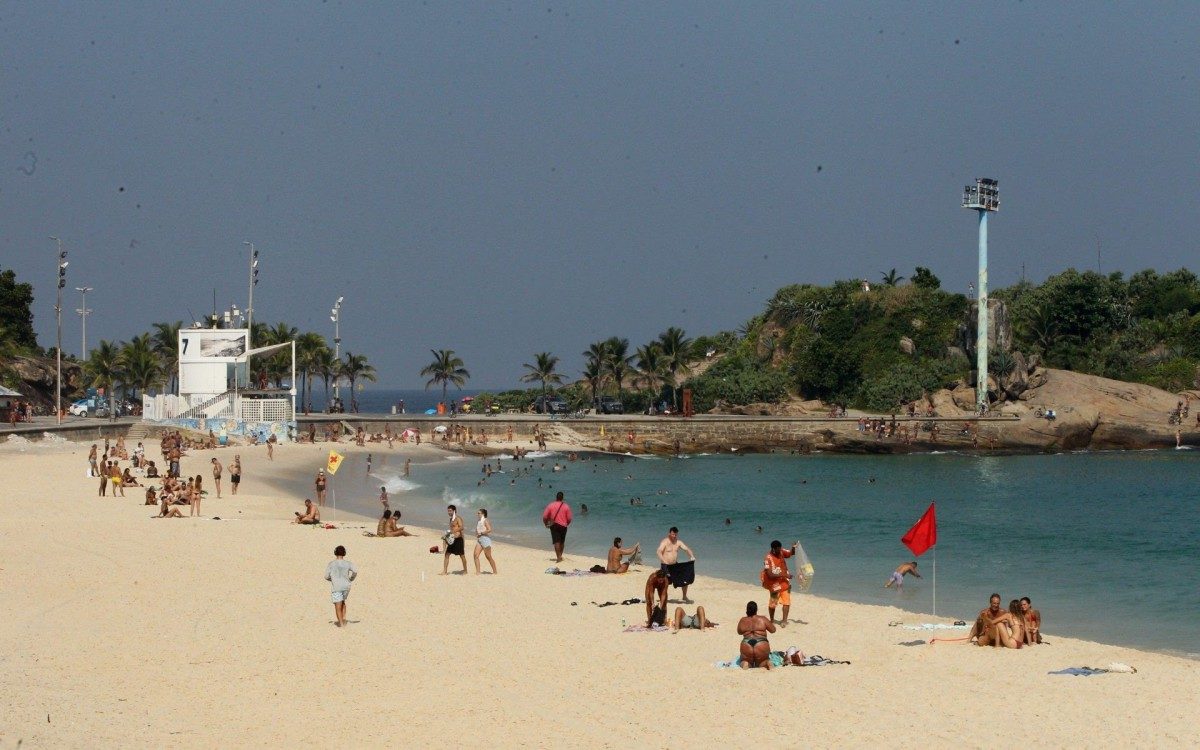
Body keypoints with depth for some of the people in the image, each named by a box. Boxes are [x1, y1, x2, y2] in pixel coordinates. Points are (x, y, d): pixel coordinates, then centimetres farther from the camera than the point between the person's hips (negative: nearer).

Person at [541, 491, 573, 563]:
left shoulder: (551, 505, -4)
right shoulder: (566, 506, -2)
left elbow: (544, 517, -4)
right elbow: (569, 518, -1)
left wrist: (546, 524, 14)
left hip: (554, 525, -2)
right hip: (563, 526, 2)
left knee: (556, 542, -6)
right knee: (562, 542, 18)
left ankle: (558, 557, -18)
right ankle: (560, 556, 30)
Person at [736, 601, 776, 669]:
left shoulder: (742, 621, 7)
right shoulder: (763, 619, 4)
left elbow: (739, 632, 25)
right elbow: (773, 630, 16)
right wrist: (772, 623, 36)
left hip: (747, 646, 0)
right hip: (762, 645, 0)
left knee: (744, 661, 26)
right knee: (762, 663, 25)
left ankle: (745, 663, -10)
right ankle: (766, 663, -10)